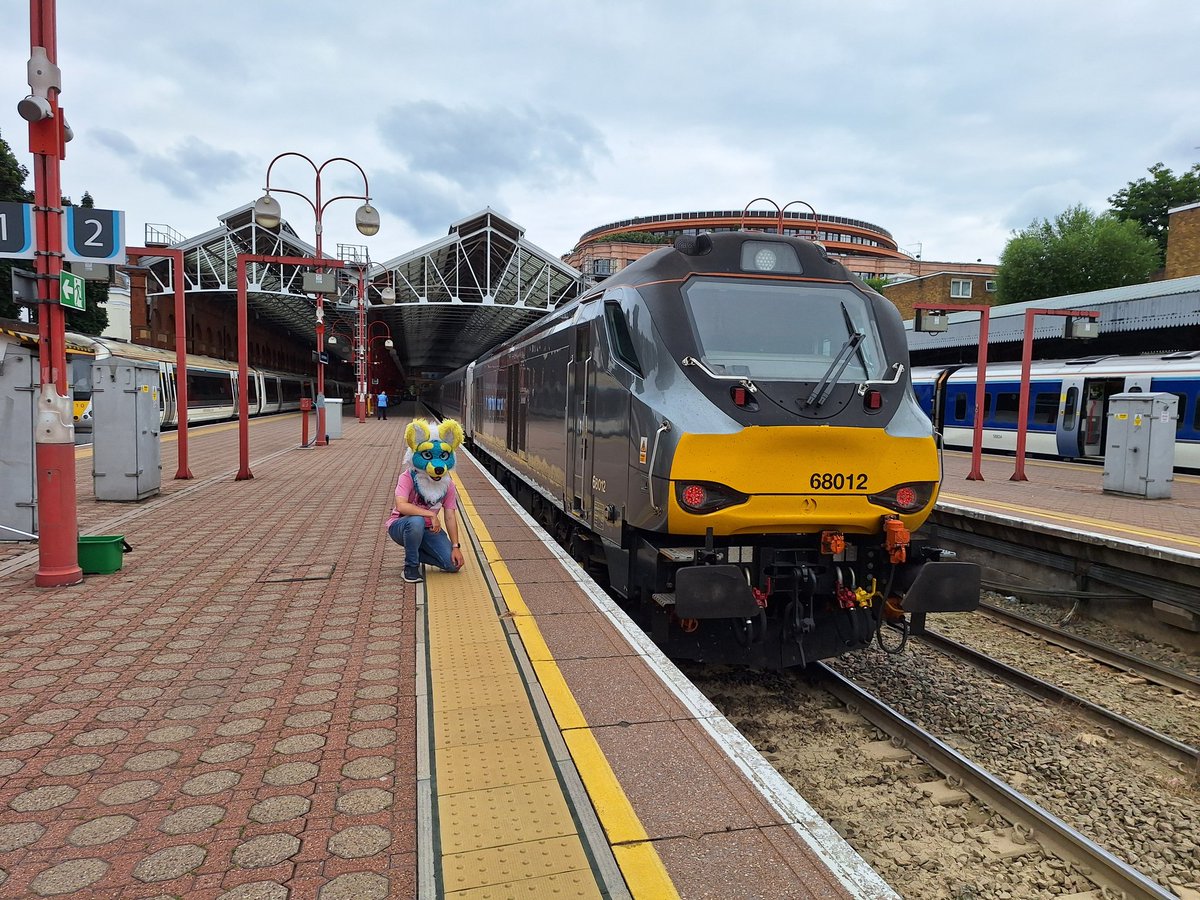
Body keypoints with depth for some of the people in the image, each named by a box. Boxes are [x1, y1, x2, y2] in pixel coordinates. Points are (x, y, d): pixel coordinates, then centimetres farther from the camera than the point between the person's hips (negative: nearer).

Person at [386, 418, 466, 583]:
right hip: (400, 526, -4)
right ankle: (411, 566, -17)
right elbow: (401, 506, -34)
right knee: (416, 521, -41)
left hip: (429, 529, 4)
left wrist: (456, 547, -12)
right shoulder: (407, 478, -19)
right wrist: (431, 515, -37)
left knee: (453, 564, -13)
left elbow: (450, 517, -5)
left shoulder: (448, 484, -5)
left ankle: (415, 552, 14)